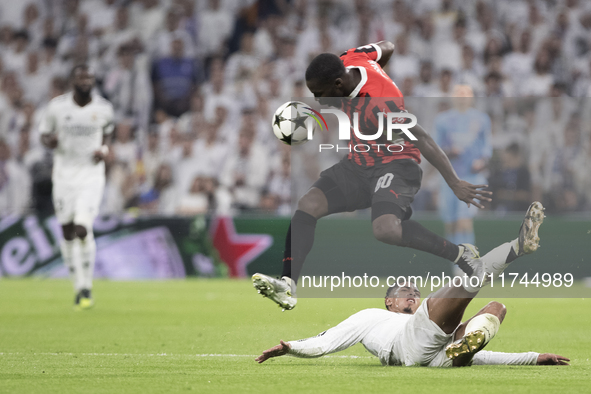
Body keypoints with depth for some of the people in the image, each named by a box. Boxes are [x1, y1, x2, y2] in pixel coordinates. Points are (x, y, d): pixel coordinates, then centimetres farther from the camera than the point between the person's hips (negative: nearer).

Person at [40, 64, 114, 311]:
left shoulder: (103, 108, -2)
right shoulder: (57, 106, -4)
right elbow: (44, 134, 7)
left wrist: (105, 149, -2)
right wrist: (50, 141, -16)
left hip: (91, 174, -2)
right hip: (64, 174, 2)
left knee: (82, 229, -17)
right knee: (67, 232, 5)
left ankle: (87, 287, -1)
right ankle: (79, 287, 20)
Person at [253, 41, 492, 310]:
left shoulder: (380, 105, -31)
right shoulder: (350, 60, -9)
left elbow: (422, 141, -28)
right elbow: (386, 47, 12)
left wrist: (455, 184, -28)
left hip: (395, 165, -8)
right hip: (358, 165, 8)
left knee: (386, 229, -34)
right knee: (307, 205, -13)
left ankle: (461, 255, -15)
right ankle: (288, 286, -20)